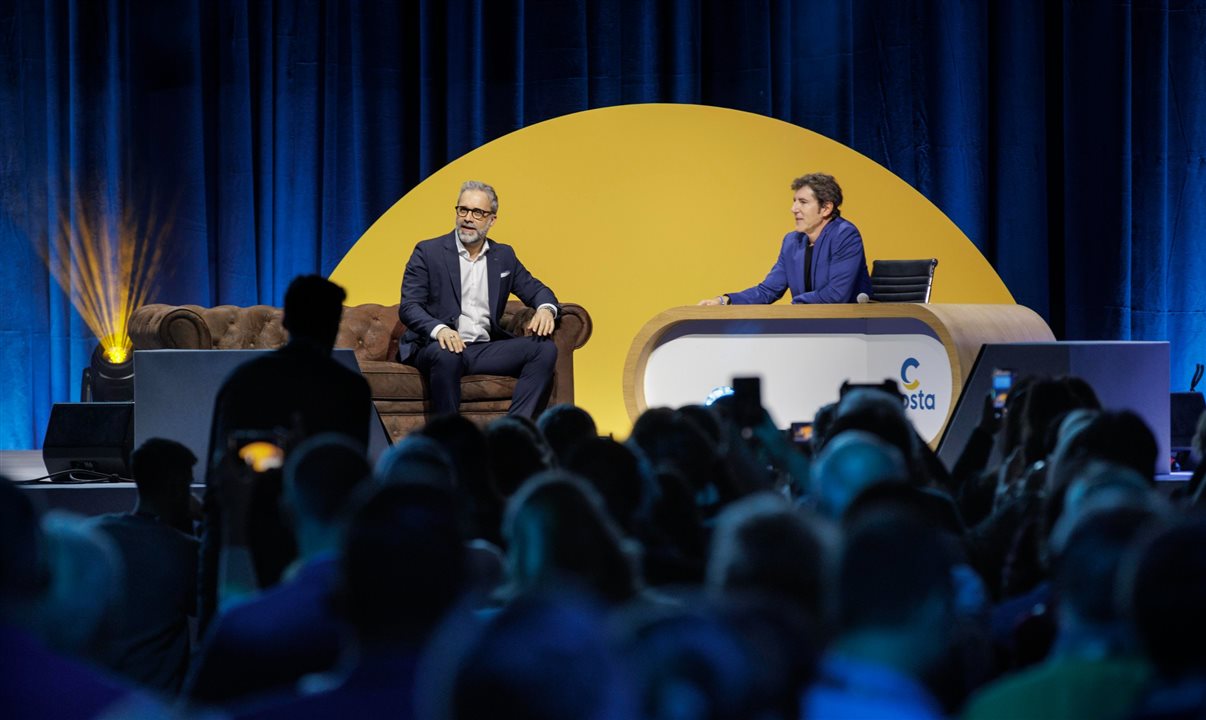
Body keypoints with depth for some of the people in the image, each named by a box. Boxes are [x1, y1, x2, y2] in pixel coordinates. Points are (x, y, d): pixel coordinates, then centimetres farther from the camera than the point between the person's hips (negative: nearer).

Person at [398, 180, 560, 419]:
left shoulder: (504, 256, 17)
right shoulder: (428, 252, 3)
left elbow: (535, 290, 20)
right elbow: (408, 307, -6)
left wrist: (545, 309, -8)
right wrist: (439, 329, -28)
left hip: (486, 349, 5)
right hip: (439, 346, -5)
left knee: (544, 349, -17)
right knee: (446, 355, -40)